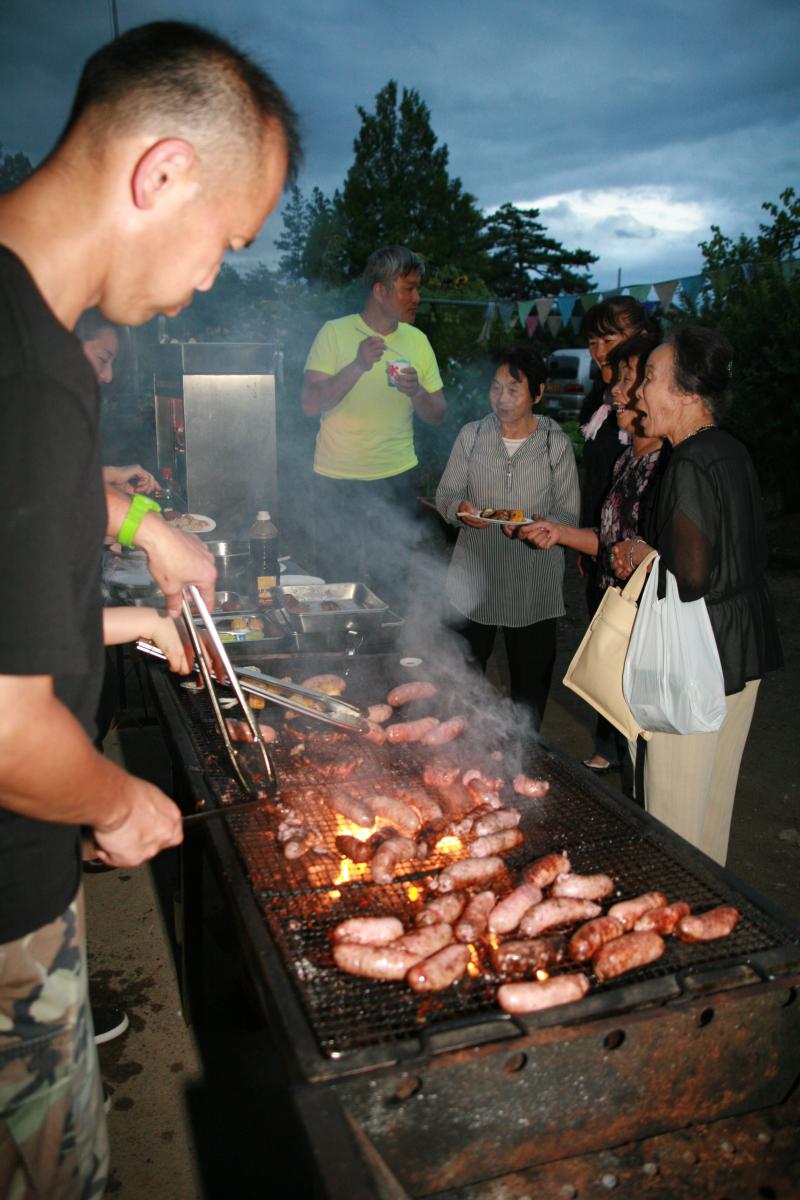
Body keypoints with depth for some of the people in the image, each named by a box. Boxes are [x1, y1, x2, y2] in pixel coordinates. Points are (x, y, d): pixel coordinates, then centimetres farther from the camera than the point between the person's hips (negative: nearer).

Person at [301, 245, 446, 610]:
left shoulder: (417, 340, 6)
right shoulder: (335, 333, -6)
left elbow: (438, 415, 6)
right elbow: (310, 404, -15)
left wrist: (416, 392, -15)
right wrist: (358, 367, -27)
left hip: (397, 480, 3)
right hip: (337, 482, -3)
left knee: (393, 586, 11)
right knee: (336, 584, 6)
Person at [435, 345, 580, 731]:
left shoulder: (556, 443, -4)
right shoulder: (471, 435, 3)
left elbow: (569, 514, -5)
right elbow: (445, 493, 5)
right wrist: (459, 508, -18)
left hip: (532, 586, -1)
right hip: (474, 578, 2)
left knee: (530, 682, 10)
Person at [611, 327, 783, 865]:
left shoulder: (690, 466, -21)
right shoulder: (733, 452, 7)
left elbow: (690, 577, -25)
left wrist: (644, 556, -5)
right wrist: (649, 551, 8)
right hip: (746, 647, 10)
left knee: (675, 800, 5)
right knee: (714, 788, 22)